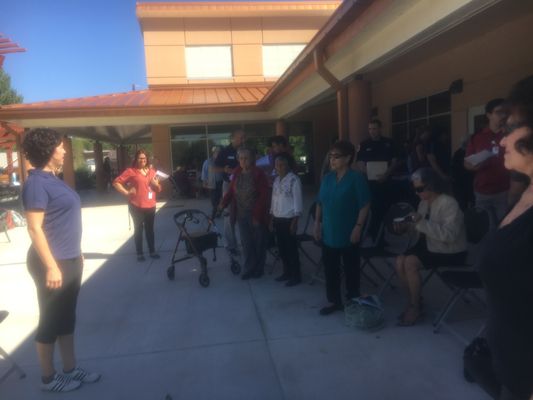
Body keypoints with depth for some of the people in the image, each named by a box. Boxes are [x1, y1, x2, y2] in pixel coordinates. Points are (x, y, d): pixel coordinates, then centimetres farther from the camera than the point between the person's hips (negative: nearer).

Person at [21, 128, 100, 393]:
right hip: (54, 263, -9)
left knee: (67, 318, 16)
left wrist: (76, 254, 19)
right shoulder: (37, 182, -16)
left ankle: (70, 369, 29)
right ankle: (48, 378, 22)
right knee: (51, 321, 6)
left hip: (70, 261, 9)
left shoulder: (53, 179, 11)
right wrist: (51, 267, -23)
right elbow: (35, 228, -21)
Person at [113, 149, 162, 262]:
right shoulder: (131, 171, -5)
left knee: (150, 229, 12)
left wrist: (156, 184, -7)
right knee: (138, 229, 6)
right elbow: (116, 182, -7)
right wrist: (126, 192, -13)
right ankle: (139, 253, 15)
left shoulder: (152, 171, 9)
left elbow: (158, 190, 14)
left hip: (150, 206, 4)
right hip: (136, 206, -4)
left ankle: (152, 251, 22)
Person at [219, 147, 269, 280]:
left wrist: (257, 215, -17)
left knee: (258, 243, 10)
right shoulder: (237, 173, 4)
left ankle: (258, 269, 25)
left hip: (256, 215, -4)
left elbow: (263, 195, -13)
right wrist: (223, 203, -8)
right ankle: (249, 269, 20)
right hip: (241, 215, 4)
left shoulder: (258, 173, -11)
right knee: (246, 243, 9)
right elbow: (231, 191, 7)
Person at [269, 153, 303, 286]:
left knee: (291, 248, 0)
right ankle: (287, 272, 26)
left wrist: (295, 222, -15)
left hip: (288, 219, -7)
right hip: (278, 219, 7)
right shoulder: (276, 180, 11)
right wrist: (272, 219, 13)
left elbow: (297, 202, -12)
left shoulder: (294, 180, -12)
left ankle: (296, 275, 12)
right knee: (282, 247, 12)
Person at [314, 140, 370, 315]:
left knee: (351, 269, 9)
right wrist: (317, 224, 7)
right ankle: (334, 301, 26)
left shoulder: (356, 178, -10)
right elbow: (320, 203, 12)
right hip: (329, 233, 5)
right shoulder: (327, 178, 7)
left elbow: (365, 205, -12)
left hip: (348, 233, -5)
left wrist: (358, 227, -17)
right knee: (330, 269, 11)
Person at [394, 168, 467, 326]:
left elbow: (449, 235, -33)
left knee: (410, 262, -24)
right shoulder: (424, 202, 2)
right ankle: (413, 302, 4)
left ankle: (415, 307, -5)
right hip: (430, 246, 8)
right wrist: (406, 224, -5)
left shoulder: (448, 203, -21)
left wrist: (421, 223, -36)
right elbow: (422, 227, 16)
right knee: (400, 261, -13)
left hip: (450, 253, -7)